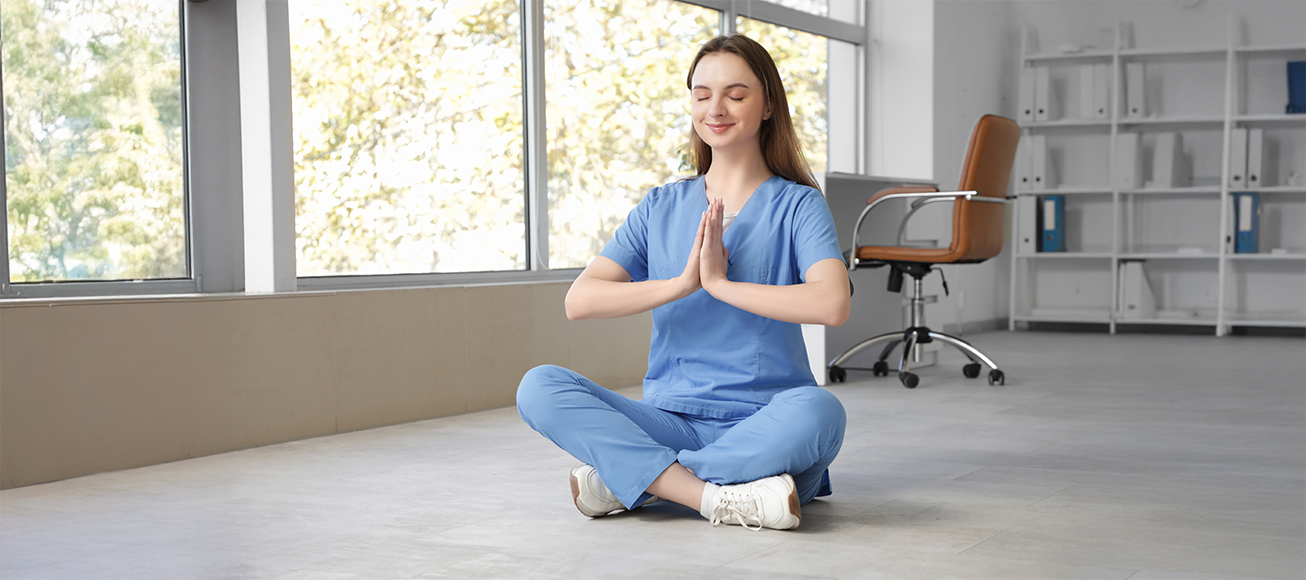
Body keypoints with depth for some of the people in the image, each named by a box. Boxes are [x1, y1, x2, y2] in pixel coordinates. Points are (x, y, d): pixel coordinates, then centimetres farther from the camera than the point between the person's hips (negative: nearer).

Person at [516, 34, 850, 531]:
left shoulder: (797, 205, 3)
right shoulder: (661, 207, 13)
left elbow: (832, 304, -18)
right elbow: (579, 300, 0)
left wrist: (720, 282, -14)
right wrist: (681, 284, -12)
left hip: (763, 426, -2)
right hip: (672, 421, 3)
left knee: (817, 412, -37)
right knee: (539, 388, -19)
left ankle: (626, 478, -22)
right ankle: (719, 497, -28)